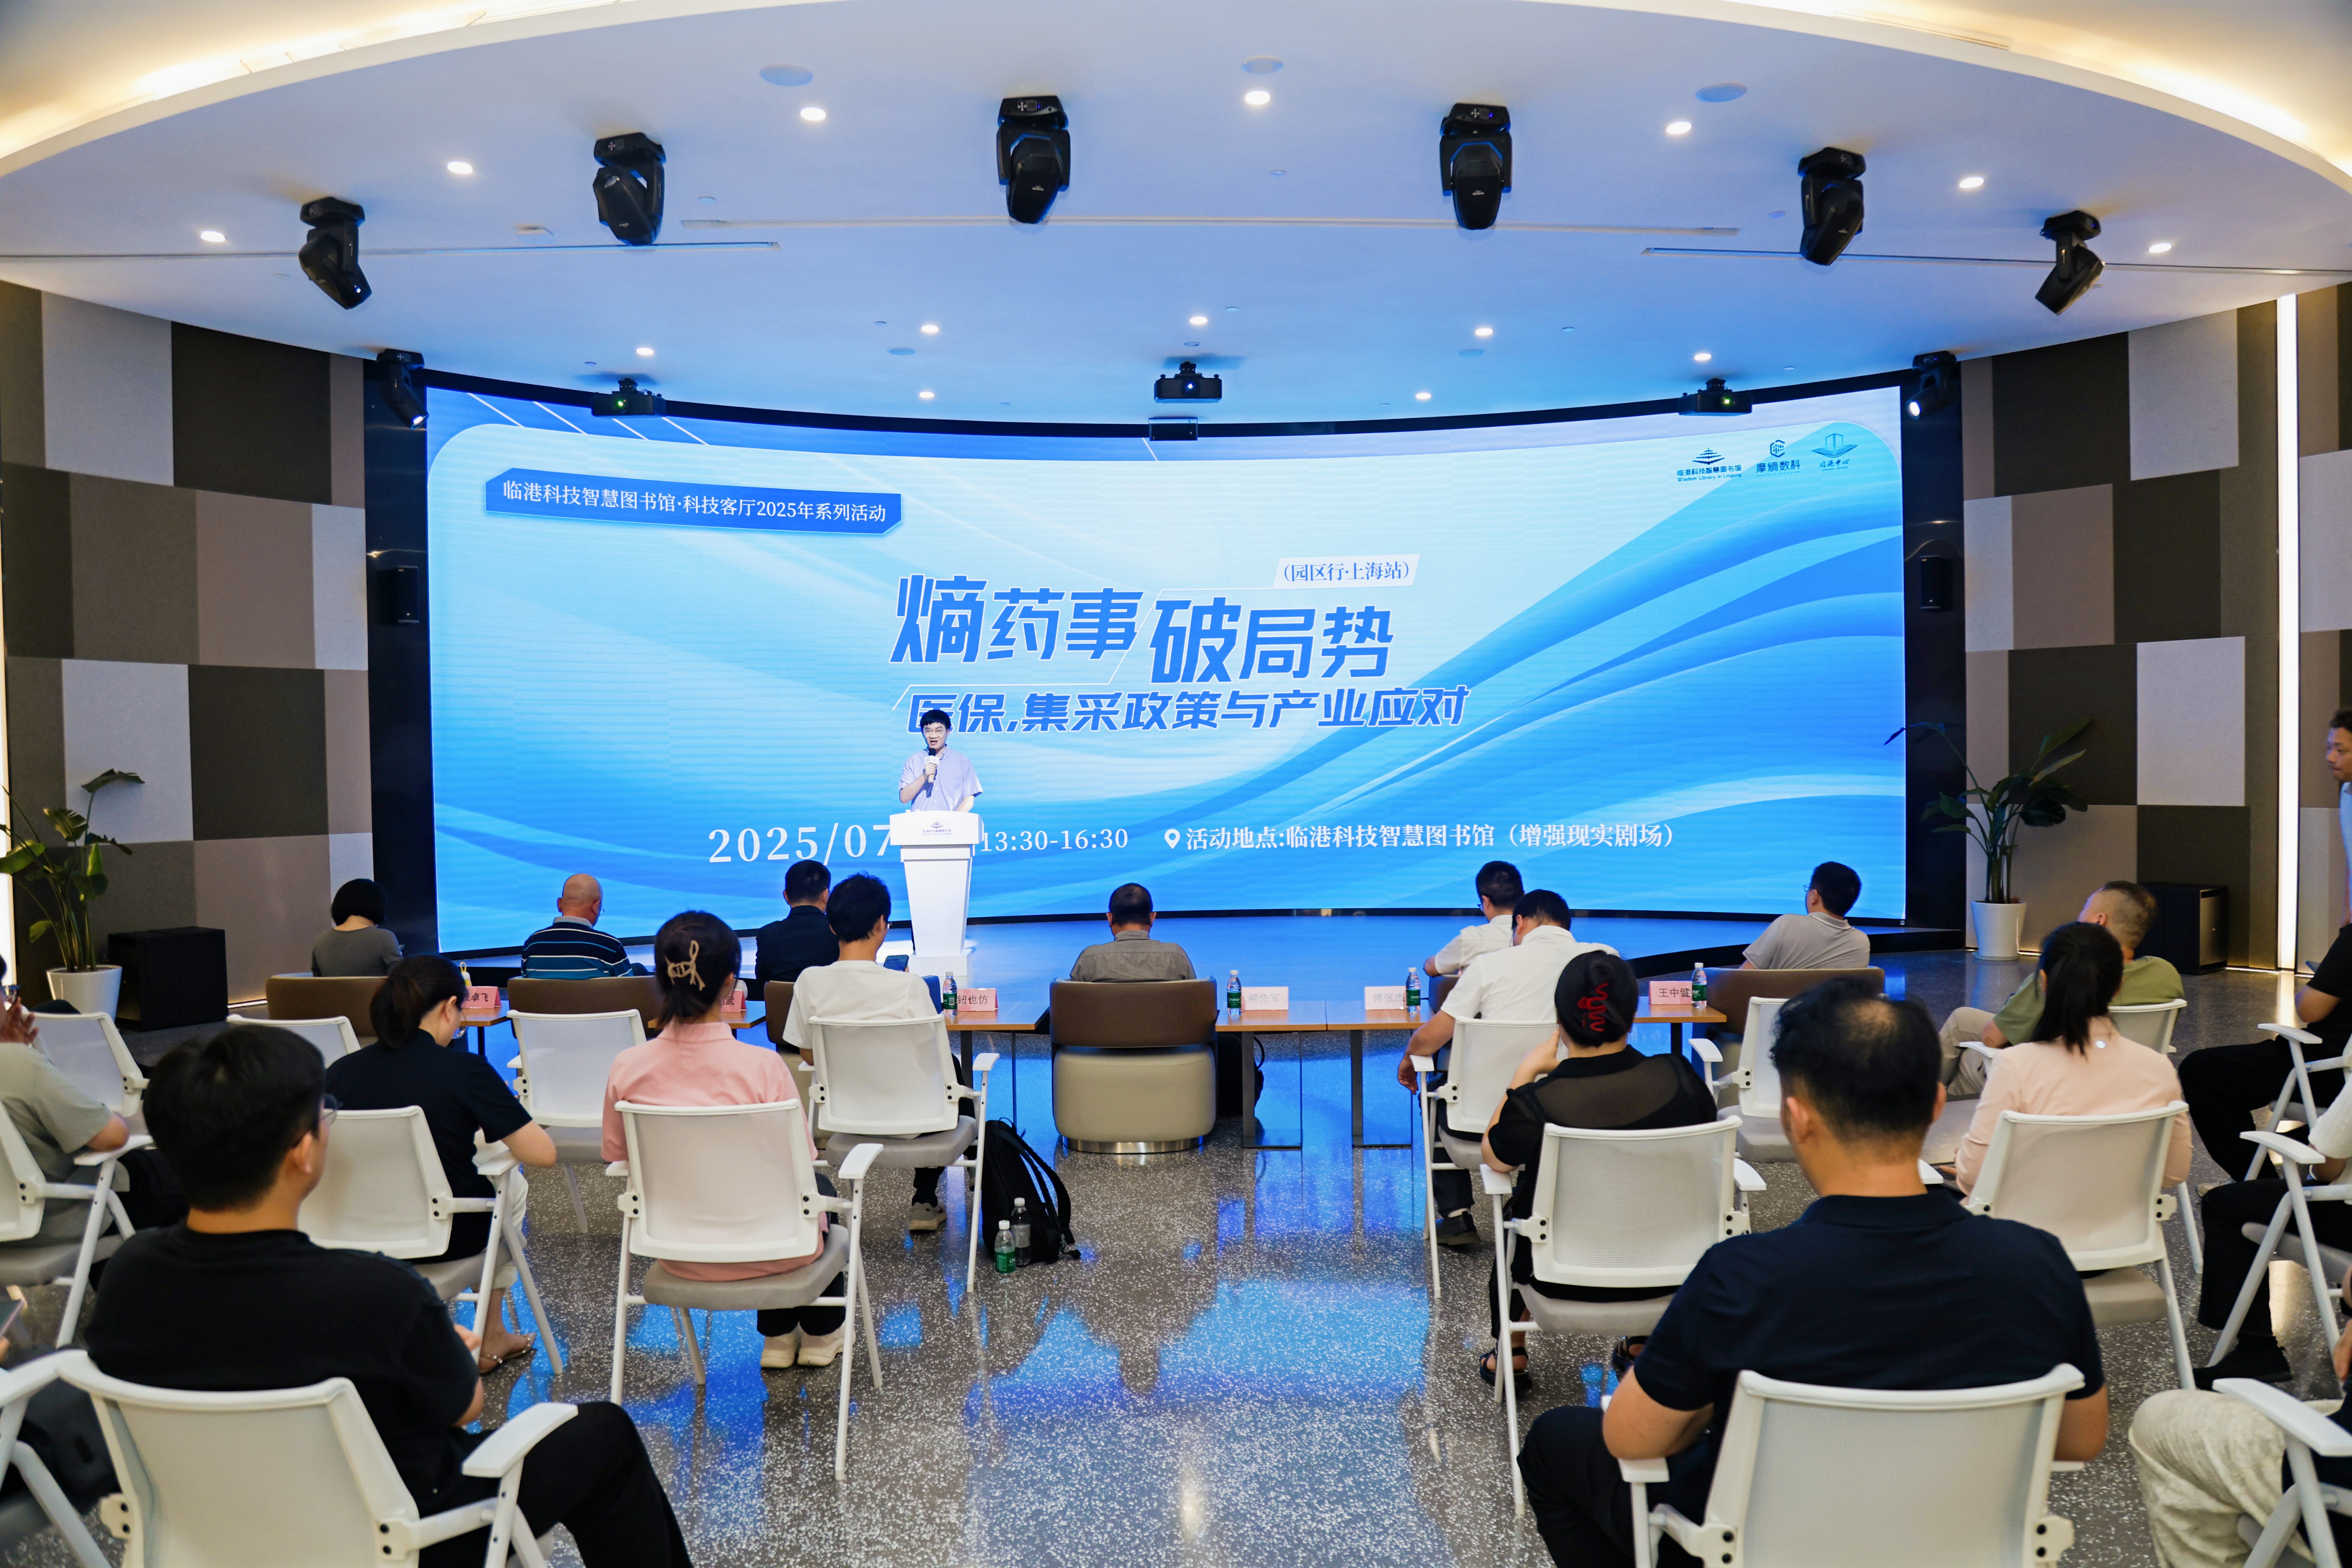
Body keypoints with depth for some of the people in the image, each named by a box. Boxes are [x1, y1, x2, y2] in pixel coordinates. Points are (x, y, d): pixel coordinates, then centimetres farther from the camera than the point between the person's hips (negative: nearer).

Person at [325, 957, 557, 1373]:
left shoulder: (339, 1071, -9)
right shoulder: (464, 1069, -20)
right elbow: (543, 1153, -19)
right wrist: (492, 1129, 3)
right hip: (448, 1238, -4)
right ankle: (491, 1338, 39)